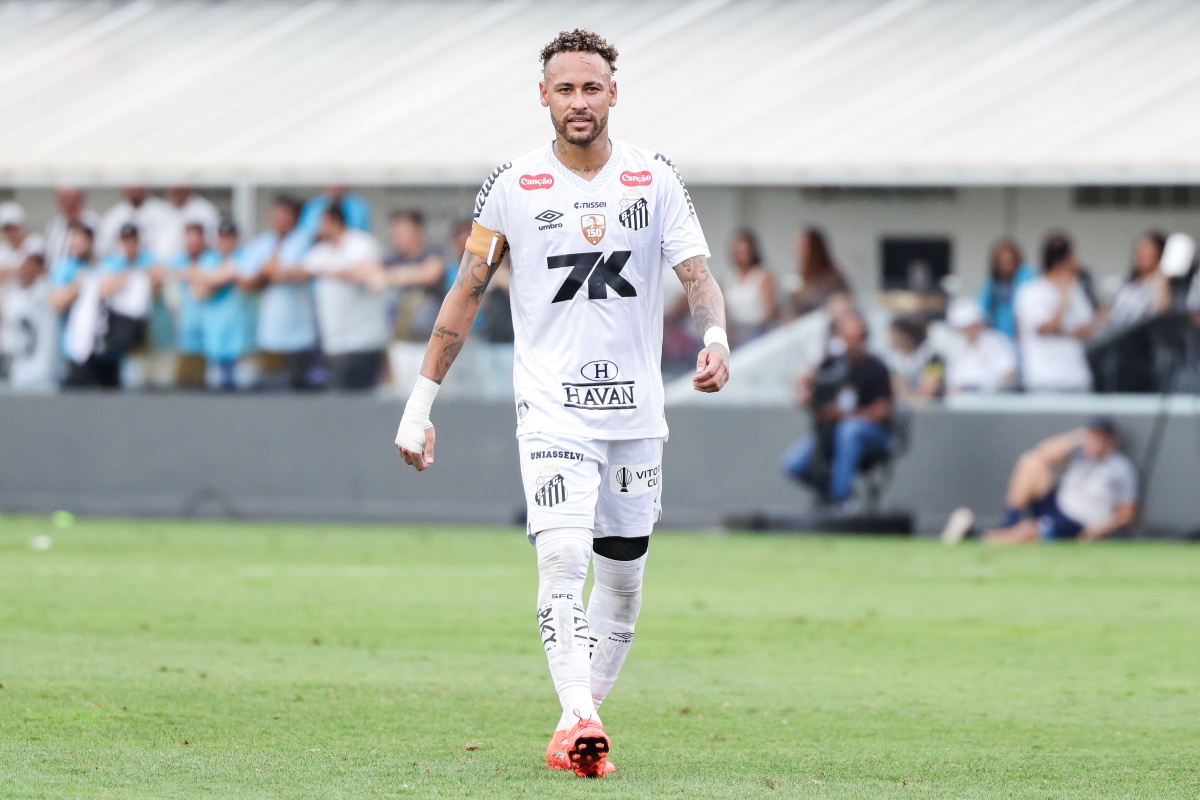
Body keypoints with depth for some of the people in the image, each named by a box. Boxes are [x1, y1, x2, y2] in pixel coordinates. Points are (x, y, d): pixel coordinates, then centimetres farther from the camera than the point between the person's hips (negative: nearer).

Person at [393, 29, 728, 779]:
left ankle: (580, 727, 19)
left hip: (636, 409, 3)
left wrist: (715, 338, -26)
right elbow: (467, 293, 4)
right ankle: (577, 717, -30)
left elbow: (697, 271, -4)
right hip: (551, 406, -3)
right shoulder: (514, 185, -1)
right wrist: (420, 405, 2)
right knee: (563, 555, -21)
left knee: (623, 577, 7)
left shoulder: (655, 178, 3)